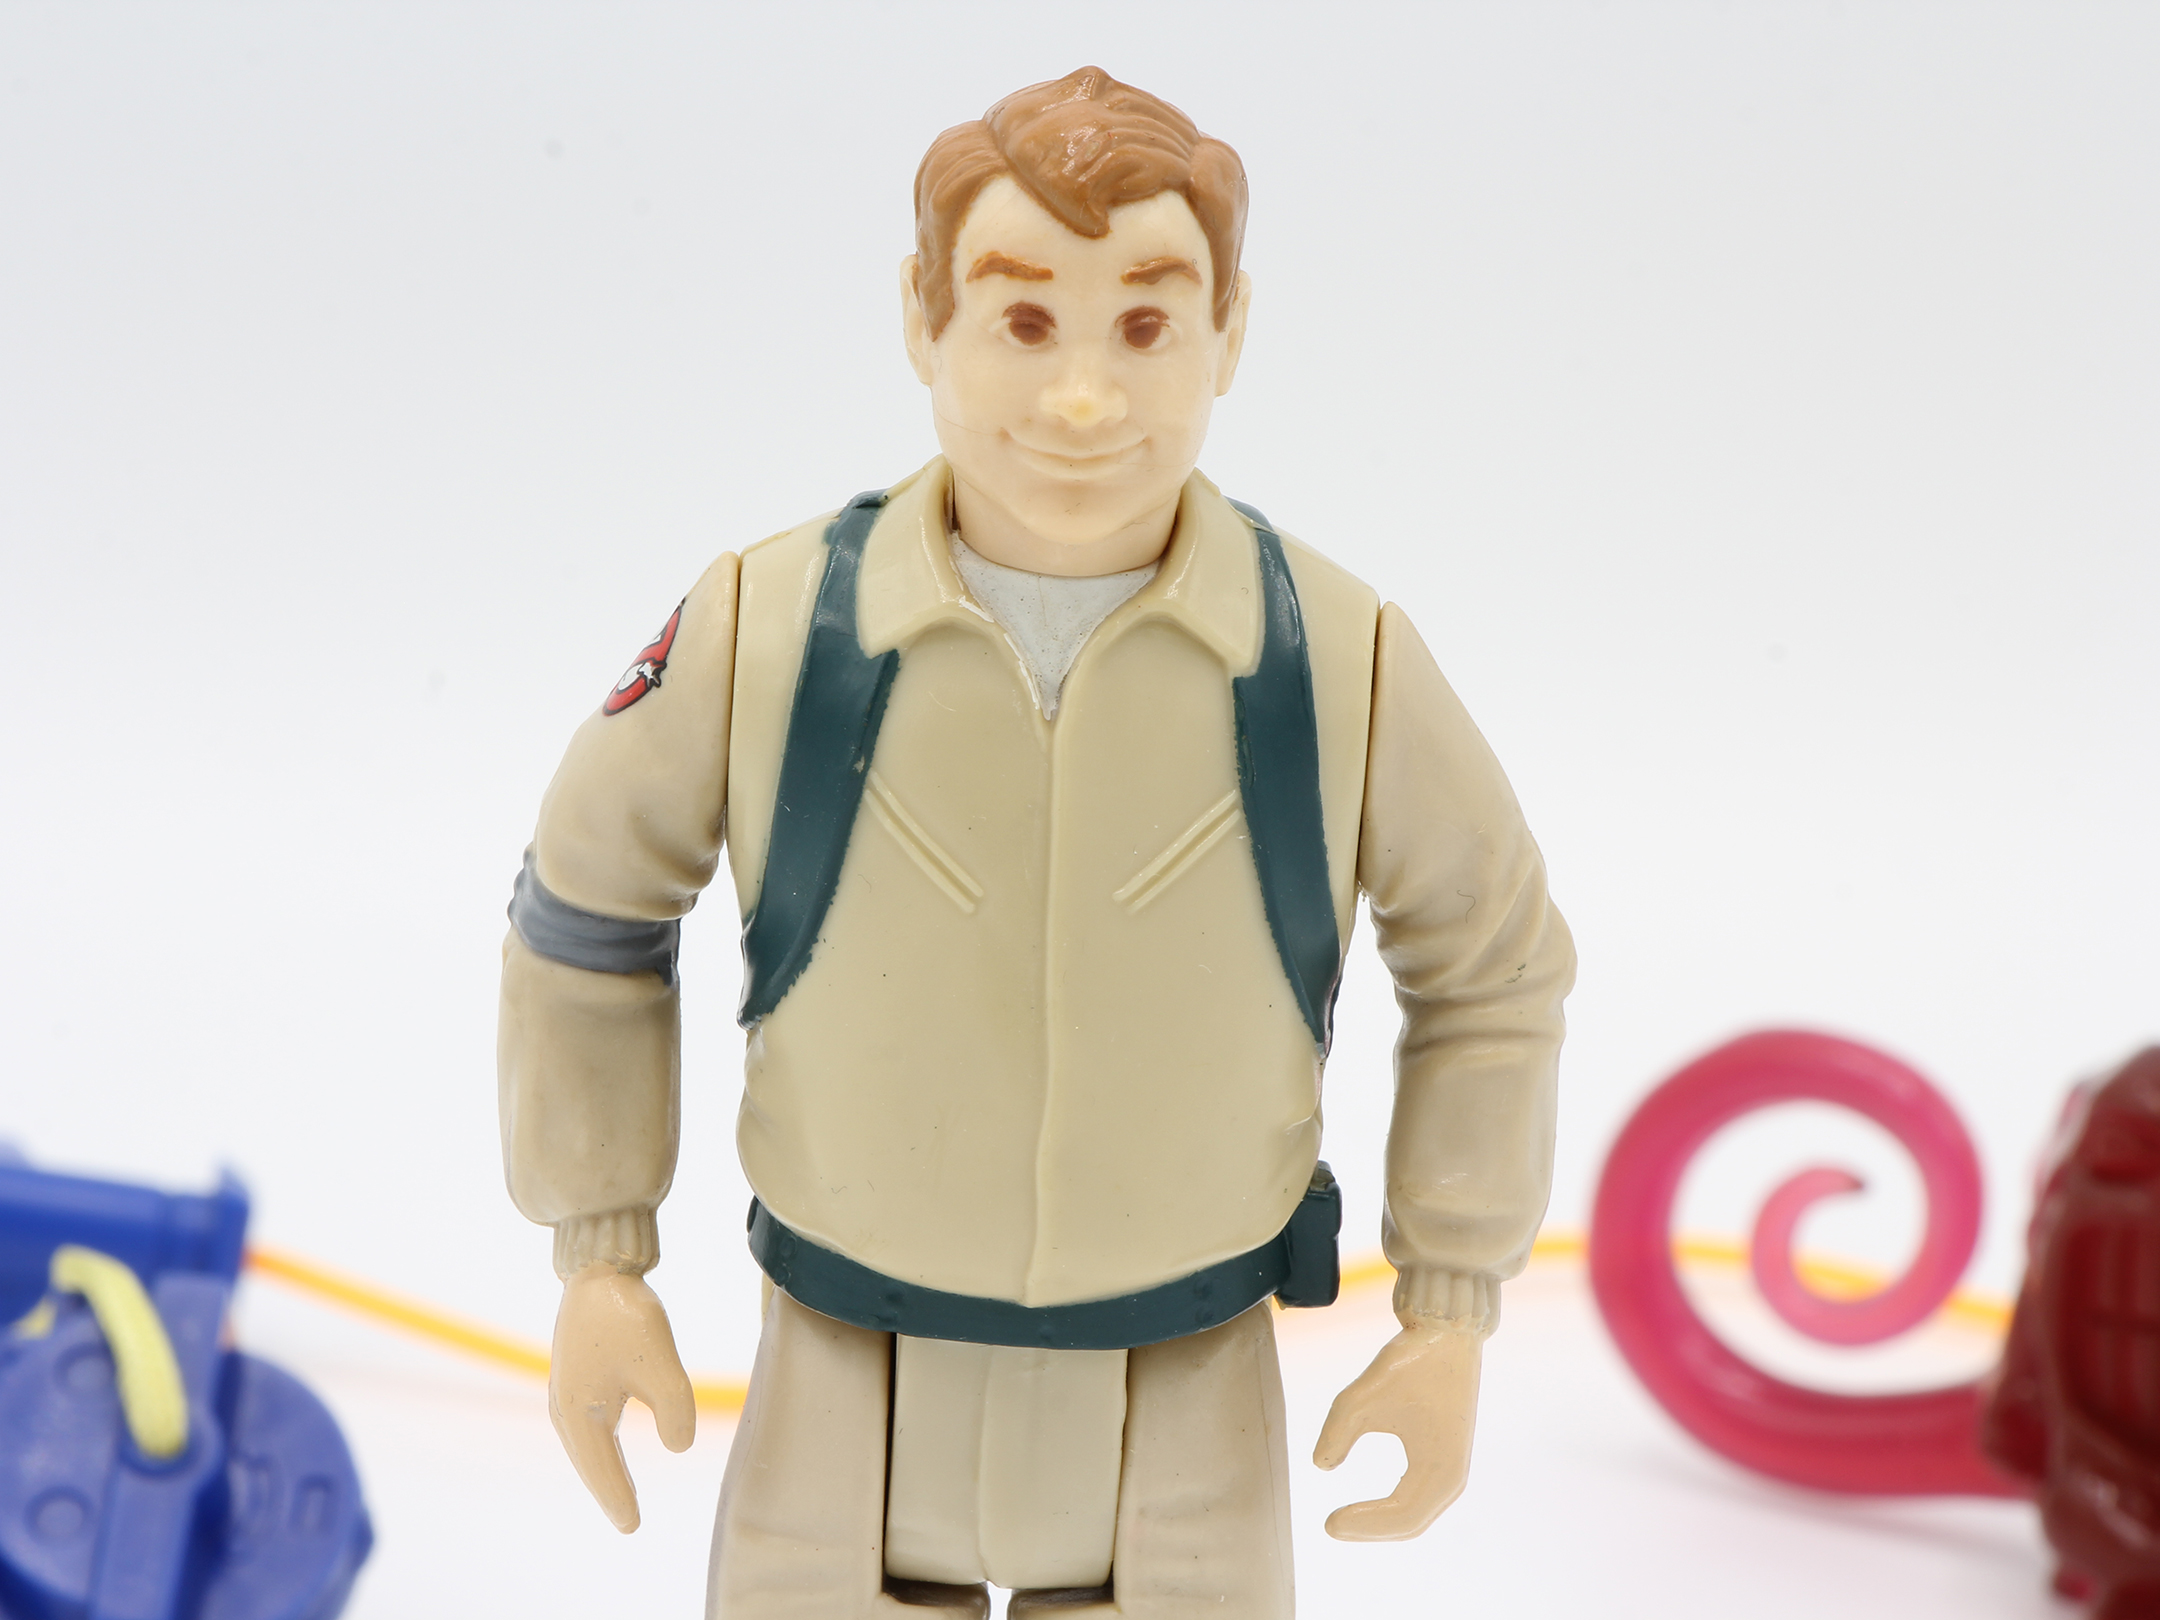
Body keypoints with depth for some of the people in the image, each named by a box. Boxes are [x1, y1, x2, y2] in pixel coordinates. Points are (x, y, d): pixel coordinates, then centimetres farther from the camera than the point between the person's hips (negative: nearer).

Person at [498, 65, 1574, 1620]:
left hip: (1179, 1420, 0)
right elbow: (589, 905, 1)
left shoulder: (1346, 659, -15)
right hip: (853, 1401, 0)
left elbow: (1492, 969, 1)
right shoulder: (764, 632, -17)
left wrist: (1453, 1316, 1)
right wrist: (598, 1259, 1)